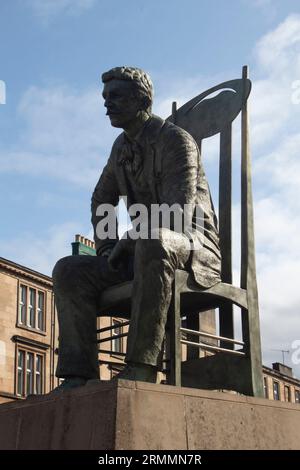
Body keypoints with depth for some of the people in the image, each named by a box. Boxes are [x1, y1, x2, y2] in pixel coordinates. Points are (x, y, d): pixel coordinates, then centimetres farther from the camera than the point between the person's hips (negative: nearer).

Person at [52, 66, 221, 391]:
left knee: (153, 243, -42)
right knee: (68, 271, -10)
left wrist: (128, 242, -21)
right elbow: (101, 201, 25)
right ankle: (79, 376, -19)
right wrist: (106, 249, 8)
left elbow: (178, 213, -20)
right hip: (144, 253, 7)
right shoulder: (122, 146, 16)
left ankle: (140, 367, -40)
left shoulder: (175, 139, -9)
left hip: (194, 247, -7)